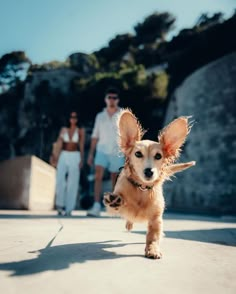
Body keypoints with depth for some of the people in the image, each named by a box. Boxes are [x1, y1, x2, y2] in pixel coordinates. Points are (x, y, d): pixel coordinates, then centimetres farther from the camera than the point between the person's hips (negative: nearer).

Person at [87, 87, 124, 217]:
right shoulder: (100, 116, 10)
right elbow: (95, 136, 12)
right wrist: (91, 153, 7)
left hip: (117, 153, -1)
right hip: (102, 151, 2)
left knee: (115, 179, 6)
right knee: (98, 176, -15)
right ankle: (97, 207, -18)